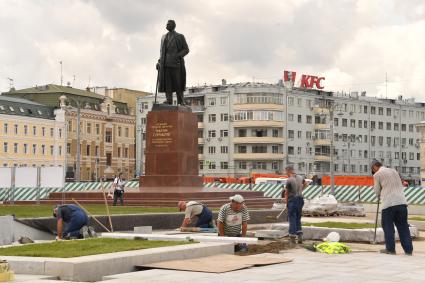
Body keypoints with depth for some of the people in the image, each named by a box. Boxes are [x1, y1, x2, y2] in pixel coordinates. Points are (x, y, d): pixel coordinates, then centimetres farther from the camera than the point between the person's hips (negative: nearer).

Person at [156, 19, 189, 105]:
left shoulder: (180, 37, 8)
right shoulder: (164, 37, 21)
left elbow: (186, 50, 3)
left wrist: (177, 56, -13)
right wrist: (159, 61, 7)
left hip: (176, 62, -3)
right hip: (165, 62, 3)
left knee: (178, 81, -6)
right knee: (166, 81, -8)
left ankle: (180, 101, -2)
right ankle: (169, 99, -13)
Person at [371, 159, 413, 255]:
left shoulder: (377, 174, 3)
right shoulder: (394, 171, 21)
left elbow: (377, 191, 7)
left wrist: (380, 196, 30)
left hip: (389, 204, -5)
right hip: (402, 202, 5)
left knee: (388, 226, 6)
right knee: (403, 226, 8)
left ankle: (390, 249, 6)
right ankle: (408, 249, 6)